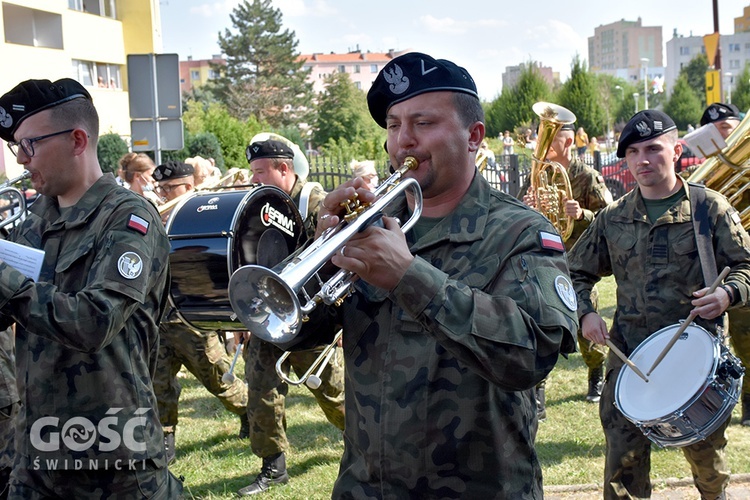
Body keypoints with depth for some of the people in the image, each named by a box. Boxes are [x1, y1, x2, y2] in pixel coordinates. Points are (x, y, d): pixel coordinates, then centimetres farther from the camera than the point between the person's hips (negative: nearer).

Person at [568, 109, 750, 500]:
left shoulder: (709, 207, -1)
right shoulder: (613, 218, 6)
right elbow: (577, 273, 15)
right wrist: (585, 312, -3)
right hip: (630, 351, 1)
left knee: (704, 448, 12)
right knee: (623, 458, -3)